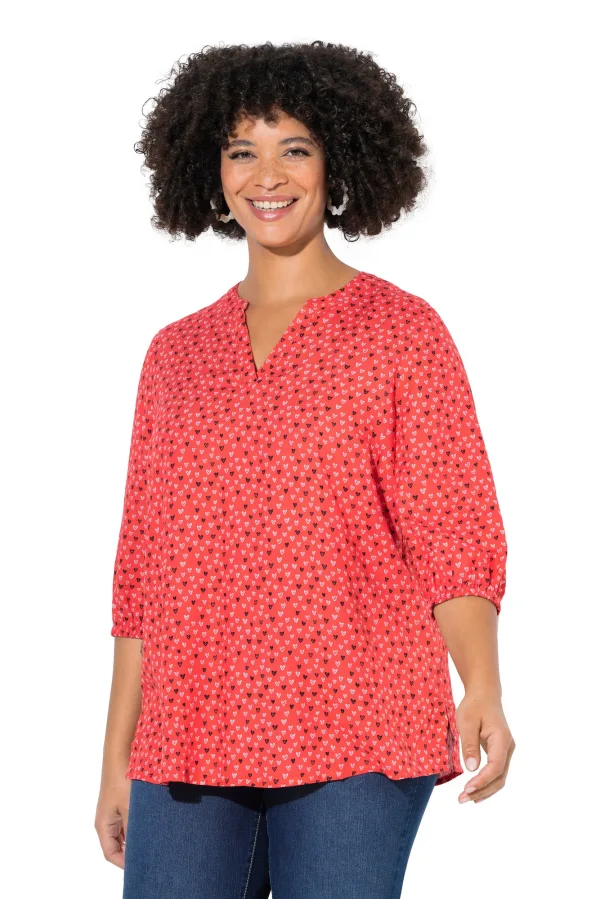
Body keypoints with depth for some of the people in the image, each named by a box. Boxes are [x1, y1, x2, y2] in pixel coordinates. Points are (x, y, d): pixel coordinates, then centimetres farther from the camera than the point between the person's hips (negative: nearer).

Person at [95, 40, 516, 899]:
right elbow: (143, 575, 15)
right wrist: (116, 763, 12)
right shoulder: (176, 354, 14)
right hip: (188, 751, 4)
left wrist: (482, 690, -21)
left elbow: (456, 541, -4)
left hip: (350, 745, -3)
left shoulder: (401, 331, 3)